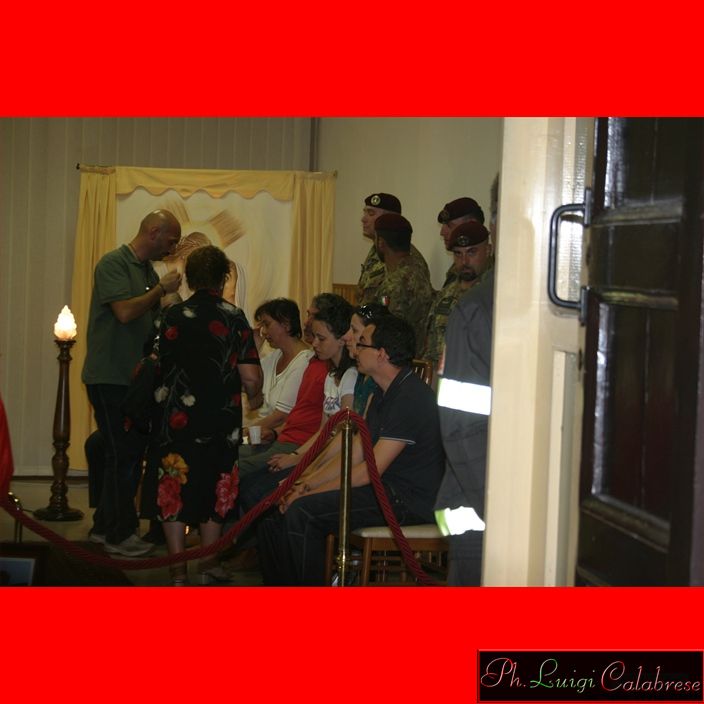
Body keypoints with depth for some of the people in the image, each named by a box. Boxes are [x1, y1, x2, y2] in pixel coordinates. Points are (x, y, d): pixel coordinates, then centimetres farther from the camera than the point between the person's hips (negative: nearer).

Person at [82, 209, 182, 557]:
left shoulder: (149, 271, 15)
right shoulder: (114, 263, -12)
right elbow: (125, 312, -24)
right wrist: (162, 289, -14)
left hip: (135, 378, 9)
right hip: (110, 377, -9)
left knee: (130, 453, 13)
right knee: (123, 455, -5)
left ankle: (105, 526, 23)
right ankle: (120, 534, 4)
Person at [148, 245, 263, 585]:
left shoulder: (172, 317, 0)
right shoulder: (234, 318, -5)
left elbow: (159, 365, 6)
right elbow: (250, 377, -10)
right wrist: (255, 396, 12)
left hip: (177, 419, 1)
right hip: (221, 423, -1)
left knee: (175, 488, 7)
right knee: (215, 489, 14)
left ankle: (178, 571, 7)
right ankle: (208, 566, 22)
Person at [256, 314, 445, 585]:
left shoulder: (411, 397, -18)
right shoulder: (384, 395, 16)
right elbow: (355, 456, 16)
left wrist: (311, 493, -13)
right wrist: (306, 485, 4)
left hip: (407, 501, -10)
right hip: (384, 491, 10)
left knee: (302, 511, -24)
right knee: (274, 512, 2)